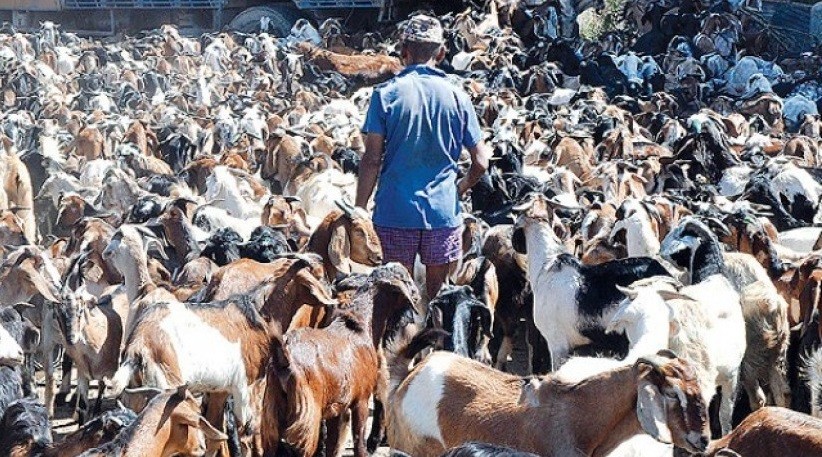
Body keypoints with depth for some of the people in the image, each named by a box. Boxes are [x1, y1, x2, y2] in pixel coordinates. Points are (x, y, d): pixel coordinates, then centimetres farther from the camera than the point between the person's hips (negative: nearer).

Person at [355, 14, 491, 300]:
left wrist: (359, 209, 0)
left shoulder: (386, 94, -4)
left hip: (394, 212, -1)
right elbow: (480, 163, 2)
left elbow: (372, 159, -8)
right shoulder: (456, 97, 2)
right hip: (443, 212, 1)